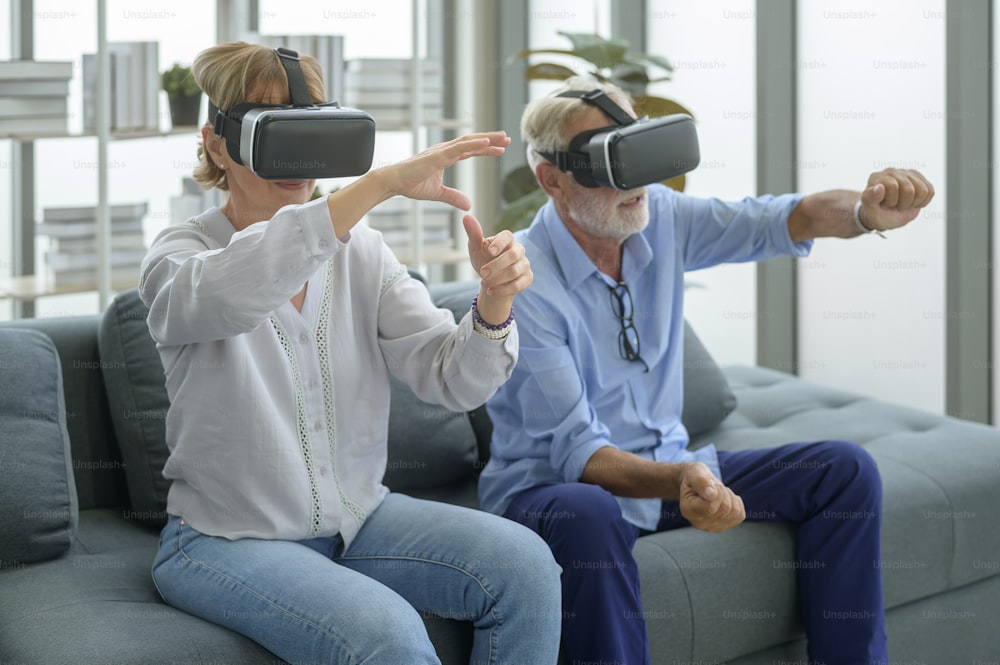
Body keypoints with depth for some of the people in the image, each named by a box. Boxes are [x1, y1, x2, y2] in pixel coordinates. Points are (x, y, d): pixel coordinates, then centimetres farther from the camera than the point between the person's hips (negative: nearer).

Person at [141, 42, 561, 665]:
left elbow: (453, 381, -4)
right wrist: (383, 182, -41)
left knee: (525, 564, -16)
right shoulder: (179, 256, -9)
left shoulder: (361, 251, 4)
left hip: (358, 516, 5)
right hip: (227, 538, -5)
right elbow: (227, 293, -36)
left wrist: (495, 300, -26)